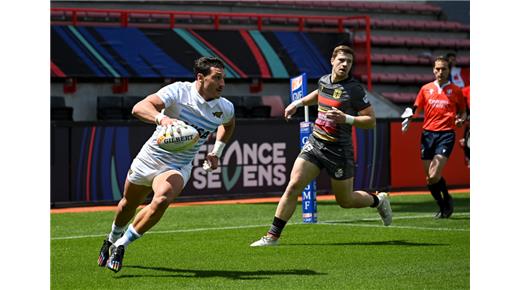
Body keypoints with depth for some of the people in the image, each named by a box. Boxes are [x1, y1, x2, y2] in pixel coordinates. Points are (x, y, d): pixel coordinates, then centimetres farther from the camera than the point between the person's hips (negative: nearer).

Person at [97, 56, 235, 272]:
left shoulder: (225, 108, -6)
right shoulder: (179, 91, -20)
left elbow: (229, 124, 23)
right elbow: (139, 108, -33)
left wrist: (217, 151, 14)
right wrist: (161, 118, -53)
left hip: (178, 168, 1)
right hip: (149, 158, -1)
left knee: (162, 200, -30)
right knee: (128, 204, 18)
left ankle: (121, 245, -14)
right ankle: (112, 239, 52)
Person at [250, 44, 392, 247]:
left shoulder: (354, 89, -13)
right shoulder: (323, 81, 5)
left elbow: (371, 121, -12)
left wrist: (346, 118, -24)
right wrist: (298, 103, 26)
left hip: (338, 151, -4)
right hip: (314, 144, 5)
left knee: (345, 201, 8)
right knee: (293, 186, -9)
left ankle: (378, 200, 39)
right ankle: (273, 236, -6)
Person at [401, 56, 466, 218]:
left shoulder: (455, 90, 7)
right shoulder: (426, 89, 12)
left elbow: (462, 112, 15)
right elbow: (416, 108, 16)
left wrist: (461, 119, -7)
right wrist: (409, 115, -6)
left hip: (446, 135, -3)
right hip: (428, 133, 3)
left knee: (434, 176, -18)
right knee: (429, 179, 3)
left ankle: (447, 200, 8)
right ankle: (442, 206, 23)